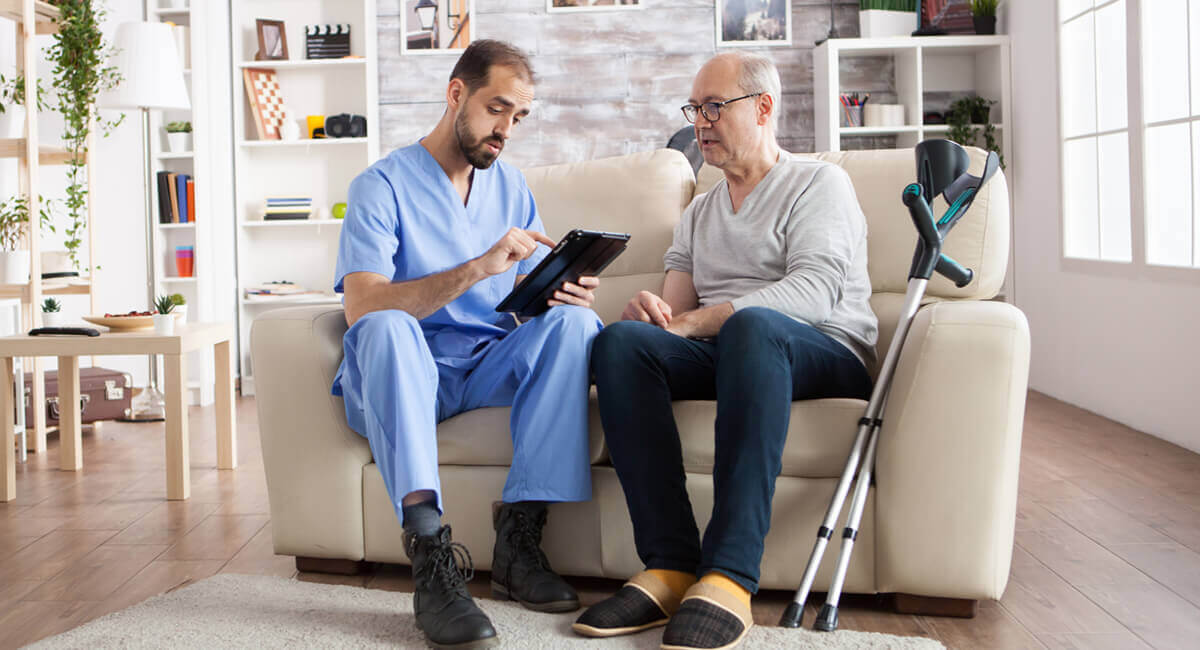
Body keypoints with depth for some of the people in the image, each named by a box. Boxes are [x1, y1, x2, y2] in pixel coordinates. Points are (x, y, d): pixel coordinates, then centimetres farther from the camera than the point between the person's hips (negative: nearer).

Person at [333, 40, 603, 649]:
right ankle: (432, 558, -43)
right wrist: (478, 268, -29)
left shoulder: (510, 184, 14)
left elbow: (536, 297, 11)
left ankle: (518, 536, -26)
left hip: (492, 368, 4)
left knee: (574, 322, -23)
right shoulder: (383, 185, -5)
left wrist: (564, 294, -14)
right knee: (387, 328, -36)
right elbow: (361, 306, -20)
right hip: (406, 374, -4)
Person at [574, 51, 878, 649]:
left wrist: (695, 321, -16)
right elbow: (677, 308, 17)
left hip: (826, 354, -5)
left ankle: (729, 577, -44)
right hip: (723, 353, 5)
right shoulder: (699, 212, 28)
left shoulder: (819, 183, 8)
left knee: (752, 324, -40)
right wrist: (654, 312, -10)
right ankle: (670, 566, -33)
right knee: (620, 340, -25)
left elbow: (815, 291, -10)